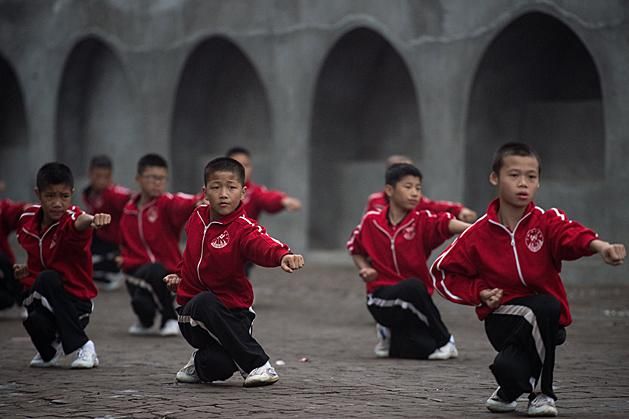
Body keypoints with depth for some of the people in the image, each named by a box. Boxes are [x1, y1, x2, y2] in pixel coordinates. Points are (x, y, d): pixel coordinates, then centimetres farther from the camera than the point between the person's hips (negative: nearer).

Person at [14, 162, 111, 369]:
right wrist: (26, 270, 4)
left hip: (75, 301, -3)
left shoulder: (71, 217, -19)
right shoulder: (27, 219, -1)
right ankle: (50, 348, 9)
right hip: (42, 296, 3)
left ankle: (82, 347, -20)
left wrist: (91, 219, -70)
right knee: (35, 323, -32)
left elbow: (79, 222, -48)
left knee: (48, 279, -35)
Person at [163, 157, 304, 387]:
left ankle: (203, 364, 7)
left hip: (231, 312, -4)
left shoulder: (243, 228, -16)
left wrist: (282, 256, -61)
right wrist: (181, 275, 19)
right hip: (192, 311, 4)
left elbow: (261, 244, -41)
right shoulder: (198, 218, 2)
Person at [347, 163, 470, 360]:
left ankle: (392, 334, 19)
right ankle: (444, 339, -14)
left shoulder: (422, 221, -5)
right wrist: (364, 269, -1)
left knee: (422, 351, -17)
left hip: (414, 300, 3)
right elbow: (354, 247, 18)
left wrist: (471, 228, -48)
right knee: (413, 287, -36)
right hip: (381, 296, -2)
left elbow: (445, 223, -28)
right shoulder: (371, 220, -1)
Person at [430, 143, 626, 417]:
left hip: (547, 316, 1)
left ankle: (540, 392, -13)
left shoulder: (547, 222, -6)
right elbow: (443, 272, 10)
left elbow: (570, 235, -30)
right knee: (508, 369, -33)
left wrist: (598, 245, -53)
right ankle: (510, 389, 11)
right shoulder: (478, 234, -2)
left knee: (546, 307, -37)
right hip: (503, 316, -1)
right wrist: (479, 293, -6)